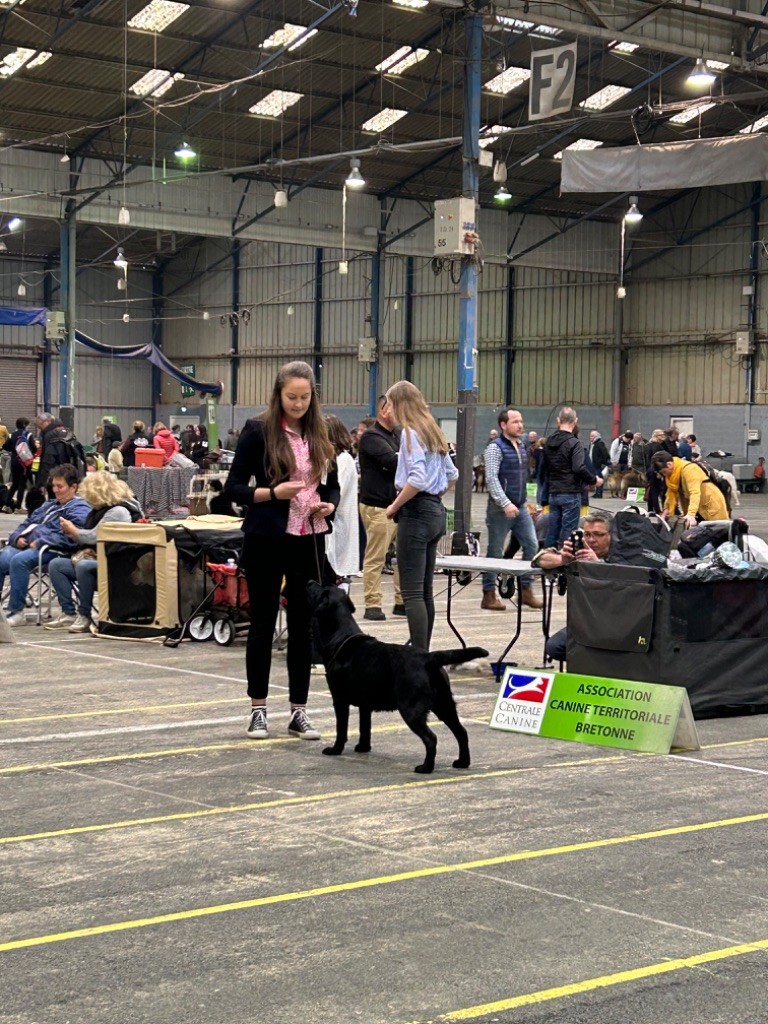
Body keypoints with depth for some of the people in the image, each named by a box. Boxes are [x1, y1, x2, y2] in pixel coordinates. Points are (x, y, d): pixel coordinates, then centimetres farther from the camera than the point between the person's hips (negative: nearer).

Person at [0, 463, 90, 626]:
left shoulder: (79, 509, 0)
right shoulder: (49, 505, 30)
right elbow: (27, 523, 32)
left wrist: (40, 542, -19)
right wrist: (18, 537, 8)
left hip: (50, 551, -9)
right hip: (25, 545, 9)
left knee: (19, 560, -34)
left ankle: (16, 611, -28)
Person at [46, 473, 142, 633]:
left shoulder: (118, 511, -14)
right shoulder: (99, 510, 17)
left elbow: (94, 536, -21)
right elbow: (87, 539, 23)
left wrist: (74, 530, -5)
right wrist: (71, 534, 6)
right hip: (94, 560, 10)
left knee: (83, 565, -37)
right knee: (55, 565, 1)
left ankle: (85, 616, -26)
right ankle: (68, 614, -8)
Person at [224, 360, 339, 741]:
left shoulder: (319, 435, 8)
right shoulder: (258, 431, -5)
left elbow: (333, 487, 16)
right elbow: (233, 487, -6)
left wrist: (327, 505, -5)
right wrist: (273, 493, -21)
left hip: (309, 541, 4)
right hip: (267, 539, -4)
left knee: (303, 624, 6)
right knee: (263, 623, 4)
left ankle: (298, 710, 14)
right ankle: (258, 709, 13)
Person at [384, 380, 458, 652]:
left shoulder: (411, 432, -11)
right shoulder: (433, 432, 15)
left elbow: (417, 478, -22)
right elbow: (452, 474, 23)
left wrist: (395, 506, -12)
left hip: (416, 514, -9)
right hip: (435, 512, 9)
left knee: (412, 592, -10)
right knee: (425, 589, 13)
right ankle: (423, 652, 18)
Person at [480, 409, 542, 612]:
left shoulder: (522, 446, 12)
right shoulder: (496, 448, -12)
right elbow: (491, 479, -19)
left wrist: (524, 500, 18)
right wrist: (506, 504, -25)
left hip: (520, 507, 7)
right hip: (501, 509, -7)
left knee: (531, 545, 3)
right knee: (495, 551, 0)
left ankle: (526, 590, 11)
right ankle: (489, 595, 7)